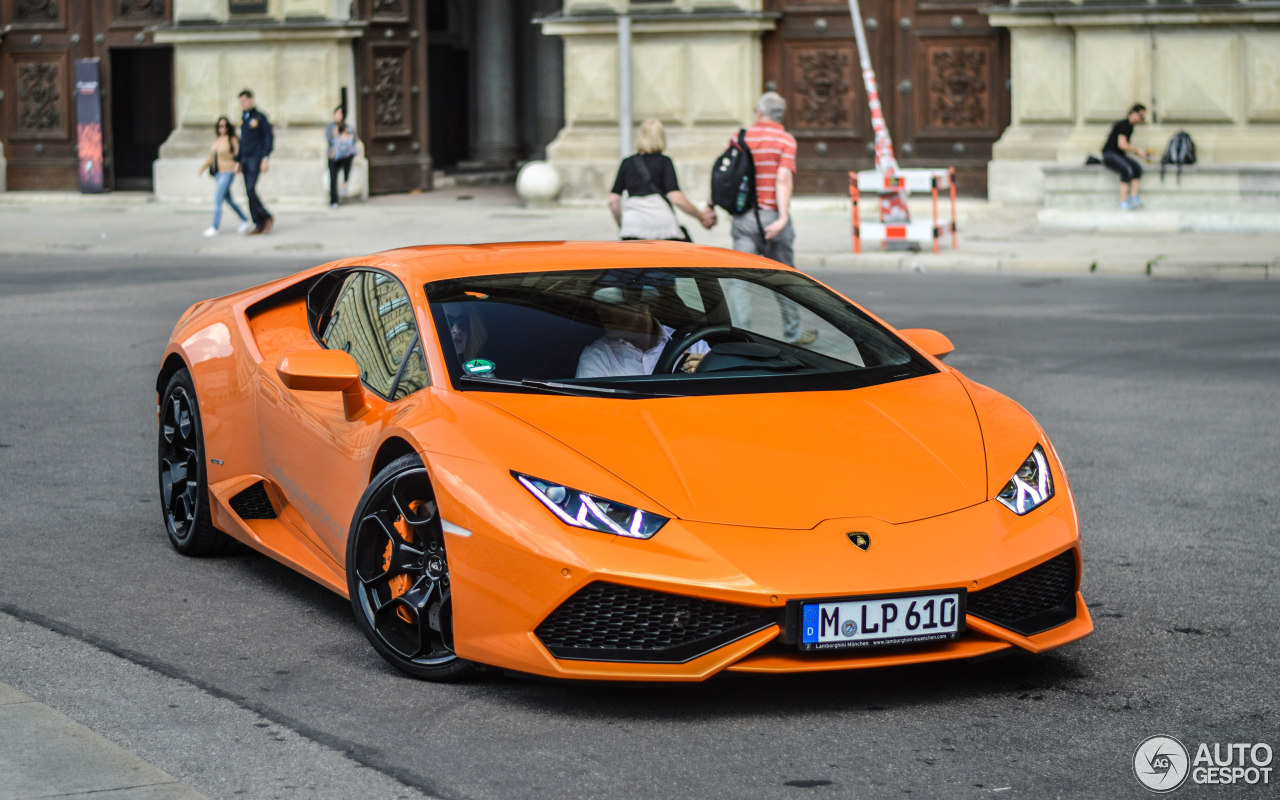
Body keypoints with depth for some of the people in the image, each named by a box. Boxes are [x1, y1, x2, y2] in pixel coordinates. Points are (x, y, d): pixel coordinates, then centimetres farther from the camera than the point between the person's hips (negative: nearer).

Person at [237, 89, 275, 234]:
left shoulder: (260, 117, -6)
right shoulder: (243, 118, 16)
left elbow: (269, 138, -9)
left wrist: (266, 158, -17)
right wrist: (239, 161, 20)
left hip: (256, 158, -8)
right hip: (246, 159, 8)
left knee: (251, 190, -17)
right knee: (249, 192, 3)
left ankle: (267, 218, -4)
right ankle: (259, 225, 5)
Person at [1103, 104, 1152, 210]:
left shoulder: (1130, 126, 15)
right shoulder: (1124, 124, -14)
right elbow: (1122, 145, -21)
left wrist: (1142, 151, 10)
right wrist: (1138, 150, -10)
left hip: (1119, 156, 9)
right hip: (1109, 154, -9)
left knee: (1137, 168, -19)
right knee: (1127, 170, -33)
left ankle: (1134, 196, -22)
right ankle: (1123, 201, -31)